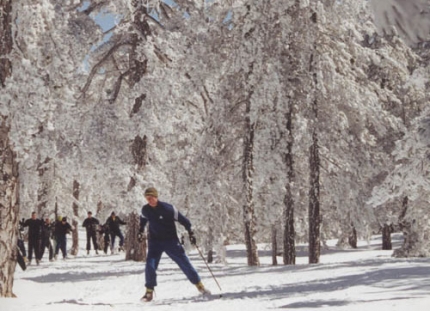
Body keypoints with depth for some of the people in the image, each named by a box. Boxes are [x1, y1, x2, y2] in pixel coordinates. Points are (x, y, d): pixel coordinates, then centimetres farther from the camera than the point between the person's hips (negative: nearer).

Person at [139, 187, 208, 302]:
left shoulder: (167, 208, -19)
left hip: (171, 241, -2)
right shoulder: (145, 210, -6)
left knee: (185, 263, 1)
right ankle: (149, 291, 1)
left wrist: (190, 232, -13)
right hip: (155, 242, 2)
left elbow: (182, 219, -11)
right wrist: (141, 230, 26)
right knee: (150, 265, -14)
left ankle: (199, 285, 14)